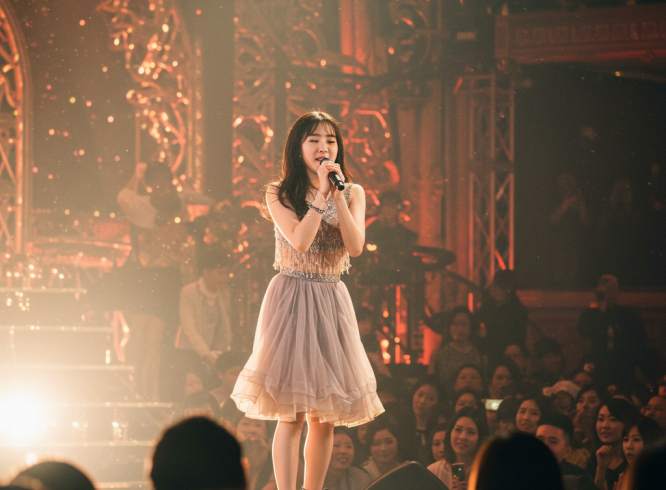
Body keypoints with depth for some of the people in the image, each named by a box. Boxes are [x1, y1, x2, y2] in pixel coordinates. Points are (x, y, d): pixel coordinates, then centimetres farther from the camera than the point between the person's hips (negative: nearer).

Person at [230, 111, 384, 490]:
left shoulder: (352, 194, 8)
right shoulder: (280, 195, 0)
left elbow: (355, 247, -7)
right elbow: (300, 241, -15)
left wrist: (337, 194, -11)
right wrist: (321, 193, -14)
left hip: (331, 303, 4)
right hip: (291, 299, -4)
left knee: (326, 415, 4)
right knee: (291, 414, -9)